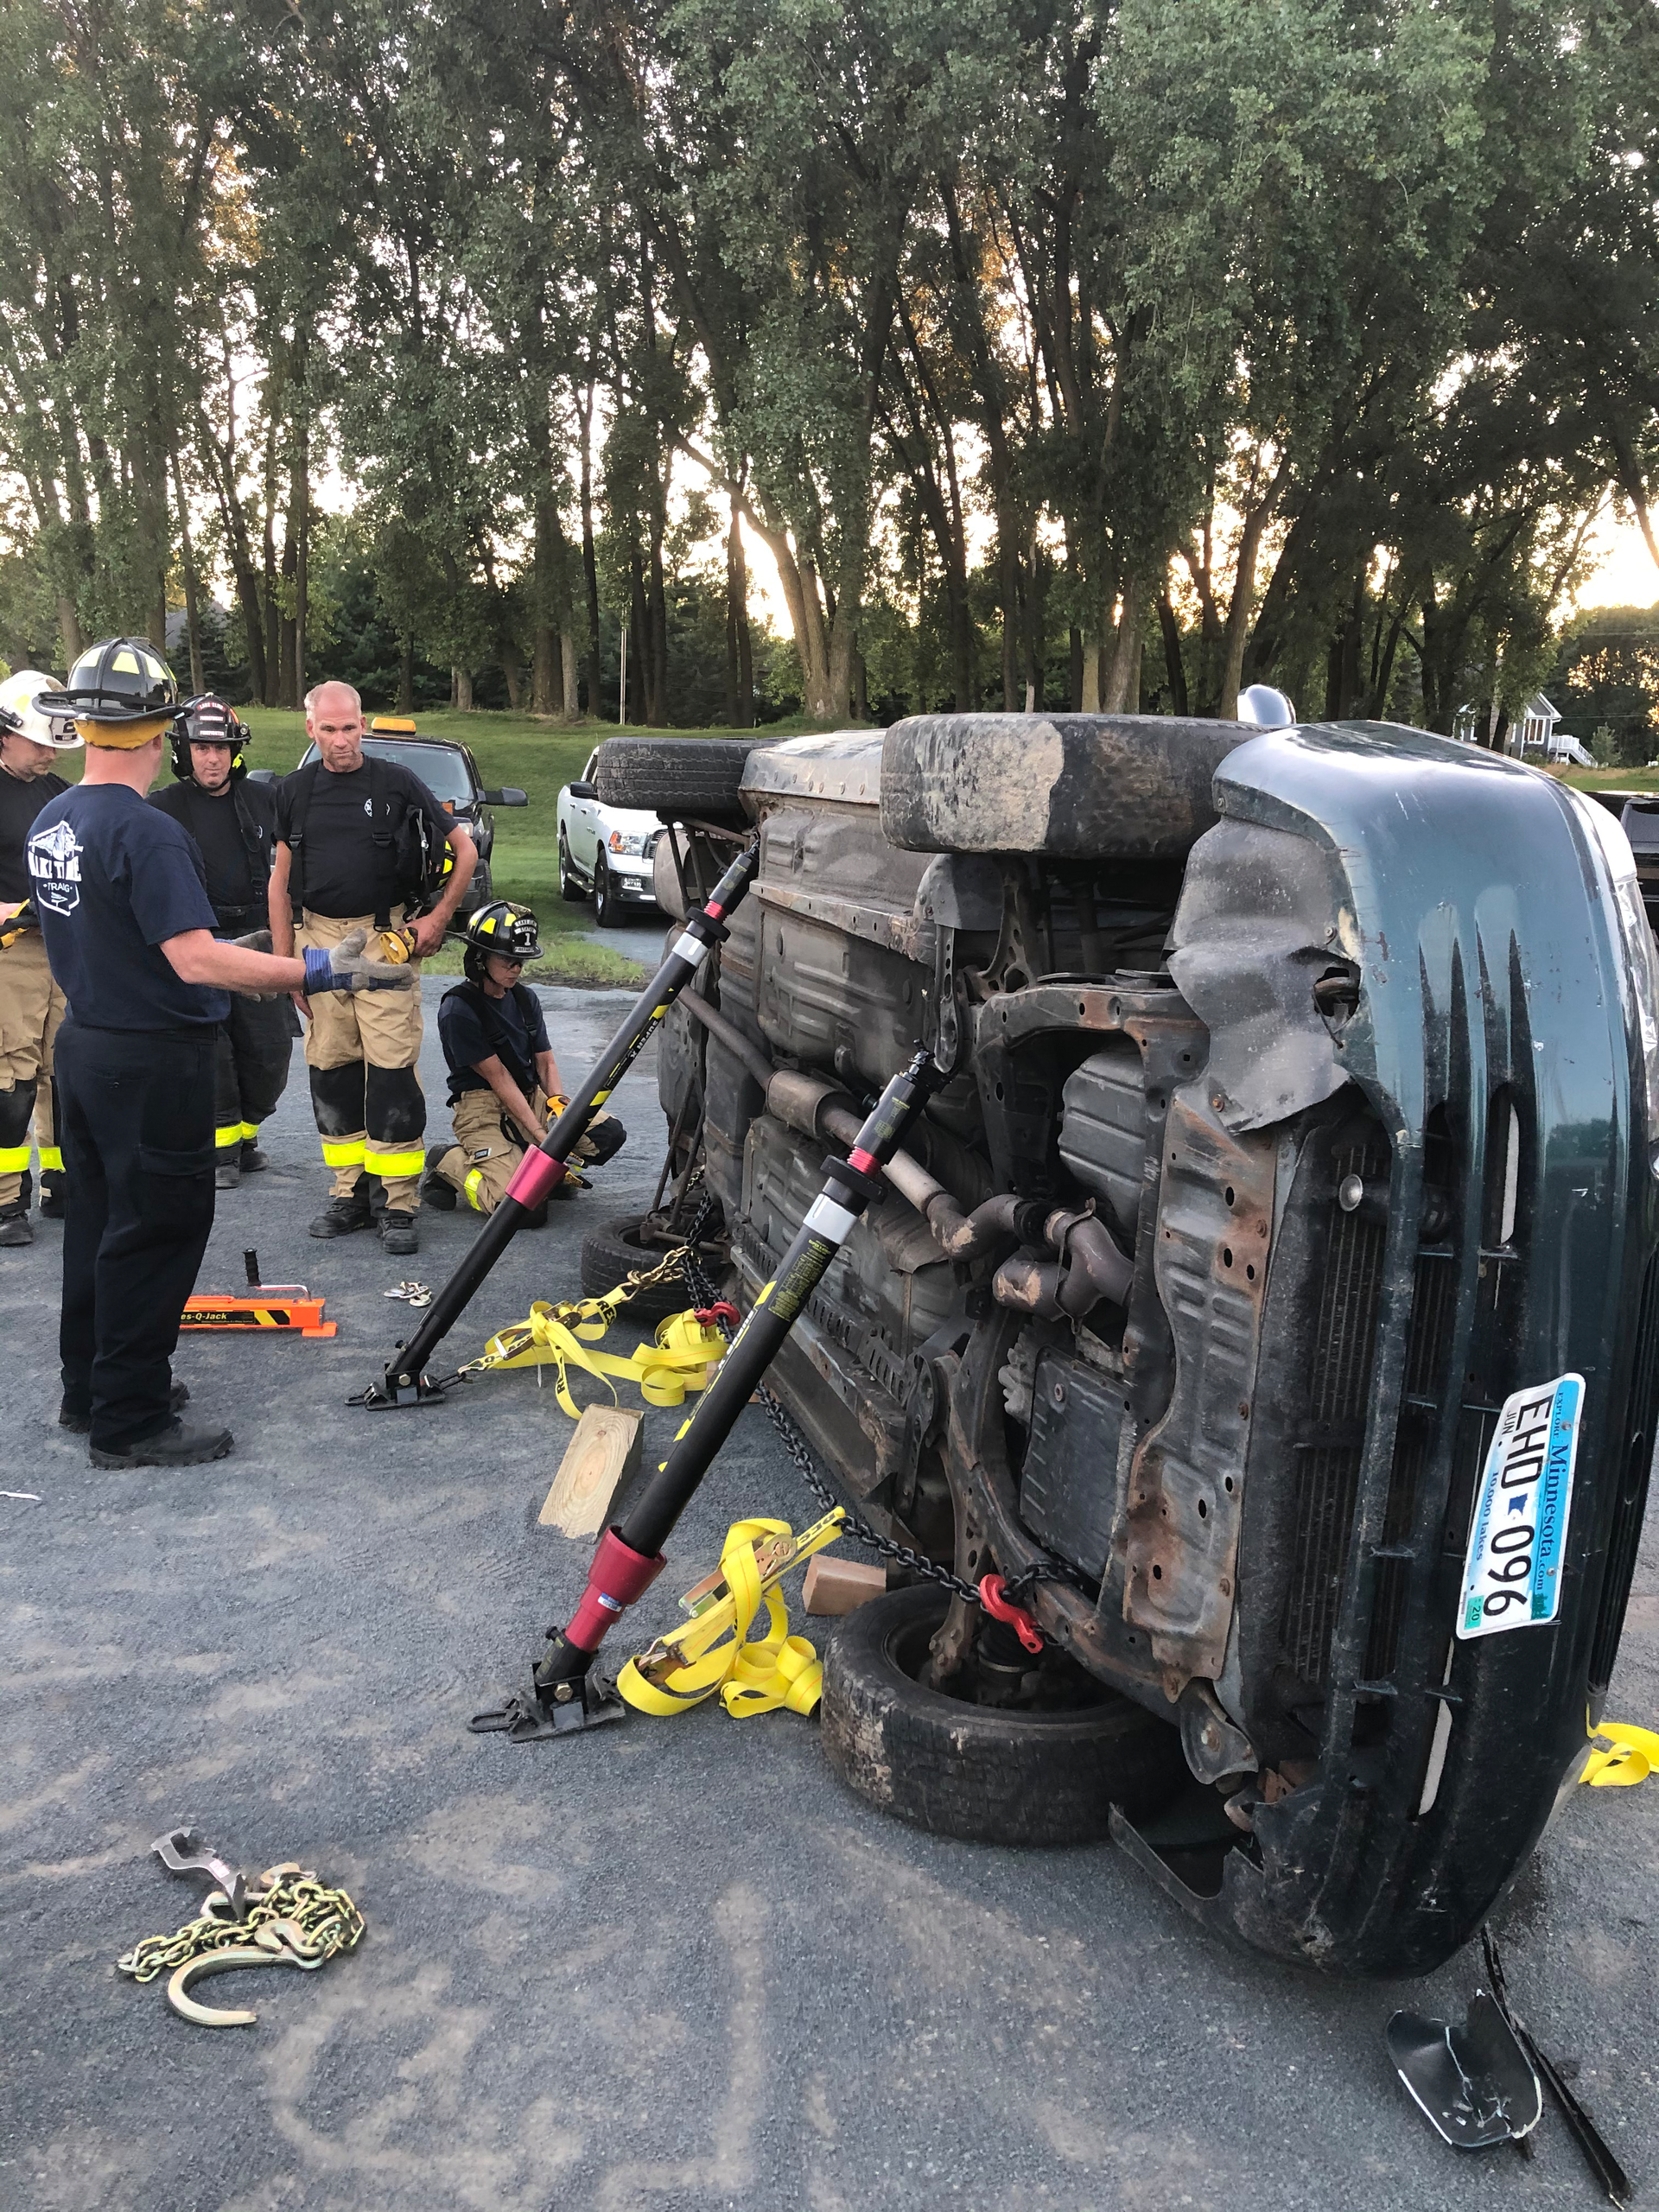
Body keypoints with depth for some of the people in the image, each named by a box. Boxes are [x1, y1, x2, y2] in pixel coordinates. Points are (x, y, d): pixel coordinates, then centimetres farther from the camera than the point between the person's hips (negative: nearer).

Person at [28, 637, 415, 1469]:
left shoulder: (49, 823, 8)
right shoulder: (145, 832, -22)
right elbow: (195, 960, -28)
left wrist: (223, 954, 25)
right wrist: (319, 973, -27)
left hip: (83, 1047, 9)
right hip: (152, 1062, -9)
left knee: (99, 1219, 19)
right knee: (155, 1231, 1)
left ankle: (88, 1390, 32)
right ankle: (130, 1422, 10)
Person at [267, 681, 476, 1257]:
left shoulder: (397, 783, 0)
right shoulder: (295, 791, 10)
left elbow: (465, 850, 6)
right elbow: (281, 879, 15)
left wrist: (438, 917, -1)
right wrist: (283, 960, 10)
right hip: (319, 937, 4)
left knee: (392, 1068, -7)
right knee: (330, 1067, 6)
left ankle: (400, 1204, -2)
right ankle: (348, 1193, 16)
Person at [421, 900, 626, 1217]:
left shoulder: (525, 998, 9)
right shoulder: (458, 1009, -13)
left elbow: (546, 1062, 11)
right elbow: (498, 1077, -16)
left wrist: (556, 1103, -11)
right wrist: (541, 1134, -18)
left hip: (531, 1097, 7)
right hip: (482, 1107, -7)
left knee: (609, 1132, -15)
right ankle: (448, 1163, 1)